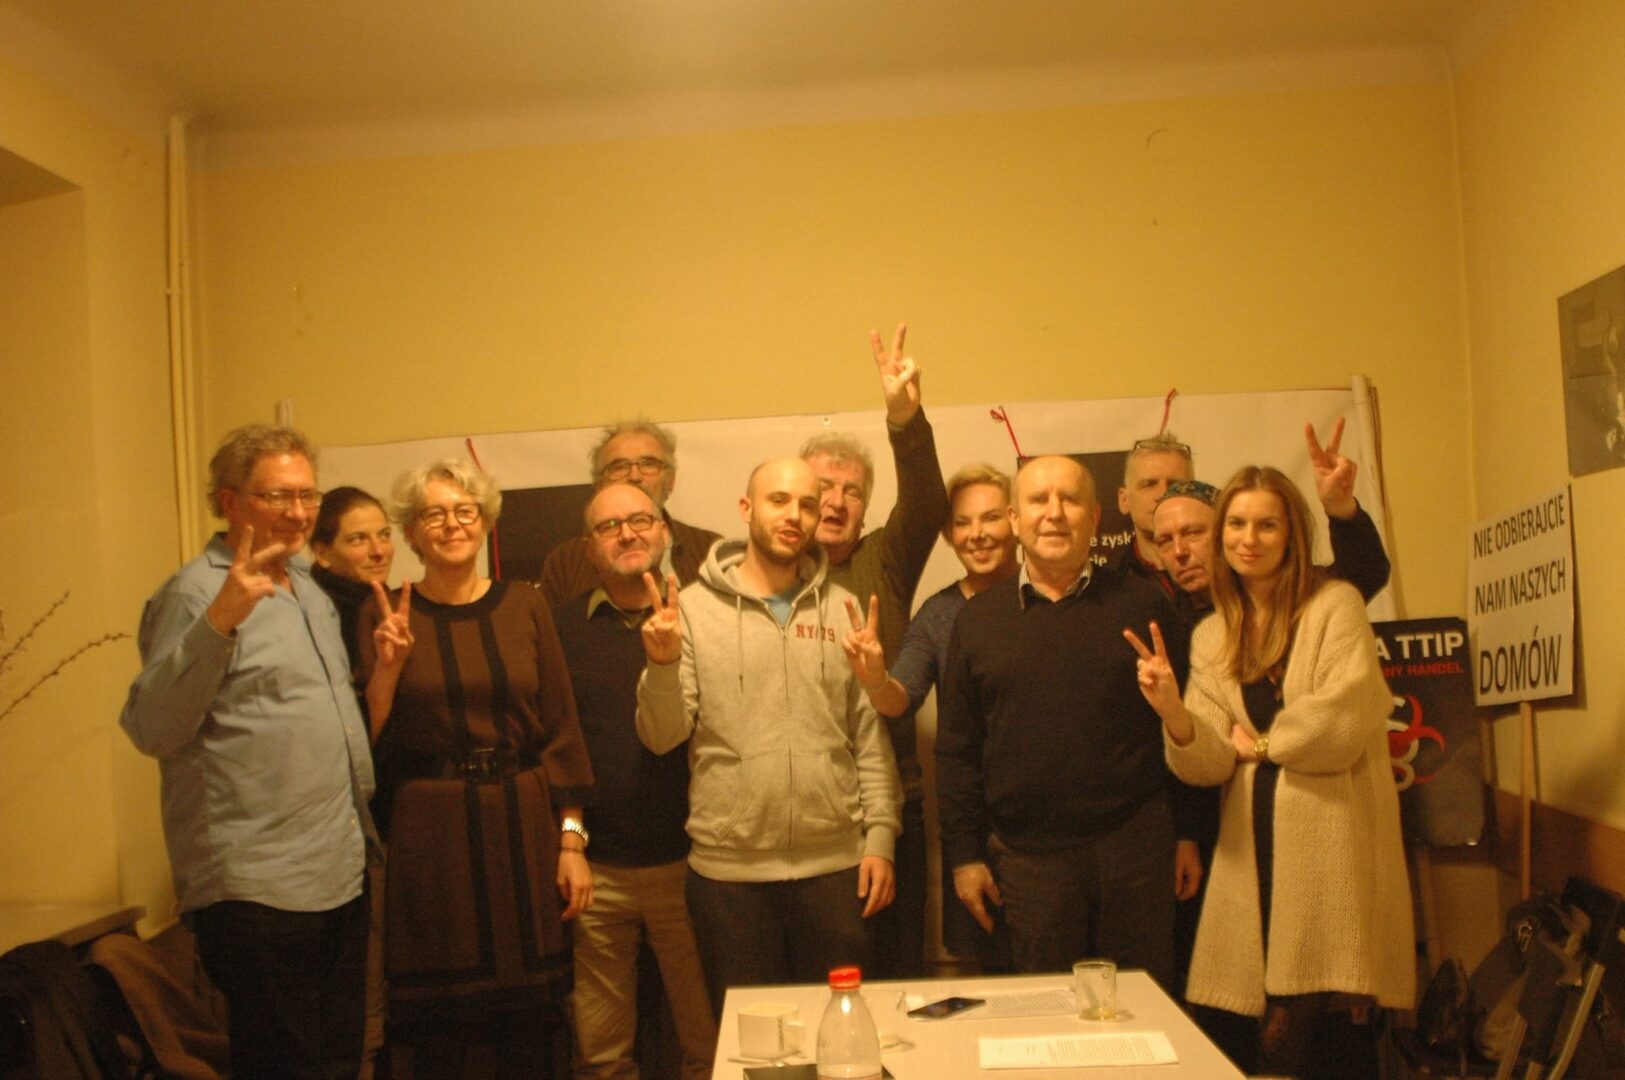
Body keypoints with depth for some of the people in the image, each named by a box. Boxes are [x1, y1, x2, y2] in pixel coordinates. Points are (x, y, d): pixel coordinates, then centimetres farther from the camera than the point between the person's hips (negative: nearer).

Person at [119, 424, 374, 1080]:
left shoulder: (311, 591, 15)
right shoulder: (198, 593, -11)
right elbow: (151, 730, -22)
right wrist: (219, 620, -33)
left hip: (341, 878, 8)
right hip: (257, 894, -8)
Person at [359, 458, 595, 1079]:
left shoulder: (524, 606, 3)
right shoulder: (386, 617, 1)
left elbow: (561, 729, 3)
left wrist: (572, 840, -1)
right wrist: (387, 667, -16)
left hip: (522, 825, 1)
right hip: (430, 835, -1)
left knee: (530, 1025, 6)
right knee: (439, 1027, 5)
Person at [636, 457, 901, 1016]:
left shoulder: (842, 609, 6)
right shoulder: (695, 607, -1)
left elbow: (871, 734, 6)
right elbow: (661, 736, -5)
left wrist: (880, 836, 0)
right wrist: (663, 663, -21)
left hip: (837, 865, 2)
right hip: (729, 869, -1)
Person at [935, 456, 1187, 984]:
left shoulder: (1143, 604, 4)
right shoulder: (978, 618, 6)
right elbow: (955, 749, 6)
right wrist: (964, 855, 3)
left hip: (1136, 846, 0)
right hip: (1027, 856, 0)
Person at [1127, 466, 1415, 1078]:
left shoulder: (1335, 605, -1)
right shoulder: (1211, 636, 11)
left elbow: (1347, 719, -14)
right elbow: (1211, 764, 2)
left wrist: (1260, 742, 1)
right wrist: (1173, 713, -18)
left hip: (1330, 838, -4)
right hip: (1254, 849, 4)